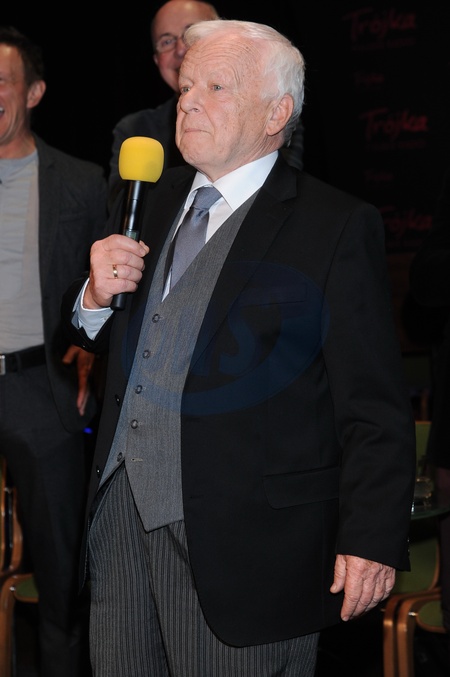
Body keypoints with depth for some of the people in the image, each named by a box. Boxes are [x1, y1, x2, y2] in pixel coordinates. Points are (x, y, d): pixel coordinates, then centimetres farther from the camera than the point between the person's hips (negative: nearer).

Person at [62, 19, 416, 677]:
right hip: (121, 511, 6)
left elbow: (375, 405, -10)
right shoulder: (150, 203, 14)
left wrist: (373, 539, -17)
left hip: (246, 536, -6)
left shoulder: (338, 226, -6)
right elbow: (88, 337, 22)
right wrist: (95, 294, -1)